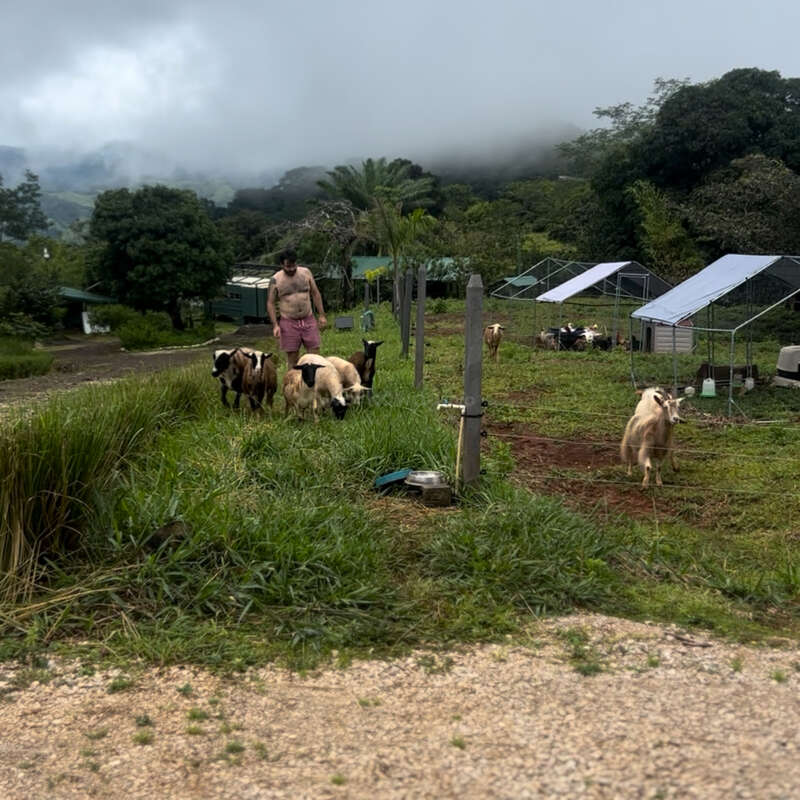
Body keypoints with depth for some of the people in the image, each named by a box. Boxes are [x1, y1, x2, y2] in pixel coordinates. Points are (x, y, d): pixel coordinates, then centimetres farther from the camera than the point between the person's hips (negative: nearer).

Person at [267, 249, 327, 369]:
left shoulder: (306, 273, 2)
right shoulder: (276, 280, -5)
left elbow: (315, 294, 10)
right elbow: (270, 303, -1)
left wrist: (321, 315, 6)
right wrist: (275, 325, -9)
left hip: (308, 320, 2)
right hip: (289, 322, -2)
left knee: (315, 353, 1)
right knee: (292, 357, 3)